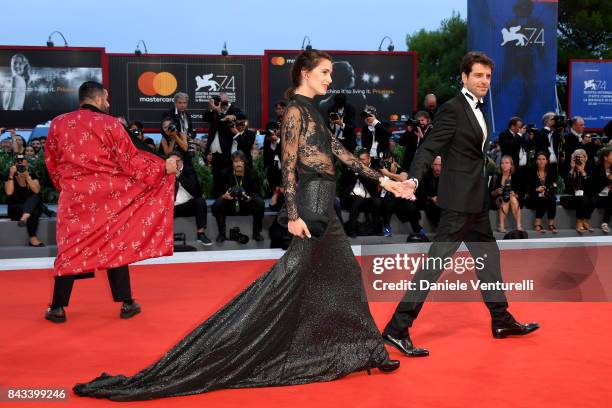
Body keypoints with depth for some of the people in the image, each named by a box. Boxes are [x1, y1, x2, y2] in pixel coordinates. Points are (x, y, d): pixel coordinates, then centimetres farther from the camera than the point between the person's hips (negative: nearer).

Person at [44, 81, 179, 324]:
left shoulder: (57, 124, 3)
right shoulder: (110, 124, -6)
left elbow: (52, 164, 12)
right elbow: (130, 162, -6)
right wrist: (163, 168, 3)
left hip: (74, 197, 2)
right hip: (108, 195, -1)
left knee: (69, 250, 8)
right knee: (116, 246, 10)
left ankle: (57, 308, 9)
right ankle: (126, 303, 15)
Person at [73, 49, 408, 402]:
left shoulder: (312, 112, 18)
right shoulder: (296, 110, -10)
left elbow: (342, 153, 19)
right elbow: (288, 165, -17)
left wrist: (383, 180, 18)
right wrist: (293, 215, -23)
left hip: (321, 204, 10)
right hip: (313, 204, -10)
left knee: (340, 276, 13)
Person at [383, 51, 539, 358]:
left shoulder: (478, 109, 14)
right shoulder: (452, 109, -13)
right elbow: (429, 147, -21)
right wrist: (414, 179, -36)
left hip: (476, 200, 10)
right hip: (459, 199, -10)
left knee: (488, 255, 18)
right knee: (437, 259, -11)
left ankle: (501, 321, 33)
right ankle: (397, 328, -8)